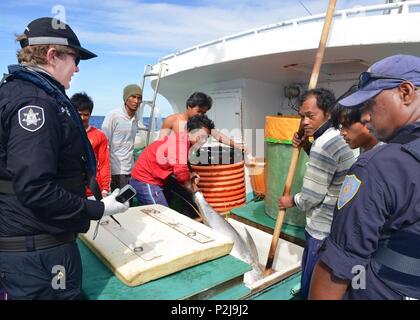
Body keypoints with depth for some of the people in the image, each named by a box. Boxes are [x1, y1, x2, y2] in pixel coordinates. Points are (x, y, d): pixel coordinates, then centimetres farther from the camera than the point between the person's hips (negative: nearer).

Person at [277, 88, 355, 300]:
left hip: (325, 231, -10)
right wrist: (307, 148, 7)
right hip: (337, 225, 10)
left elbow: (311, 197, -21)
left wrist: (292, 201, -1)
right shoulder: (338, 136, 6)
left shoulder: (324, 144, -24)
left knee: (311, 289, 5)